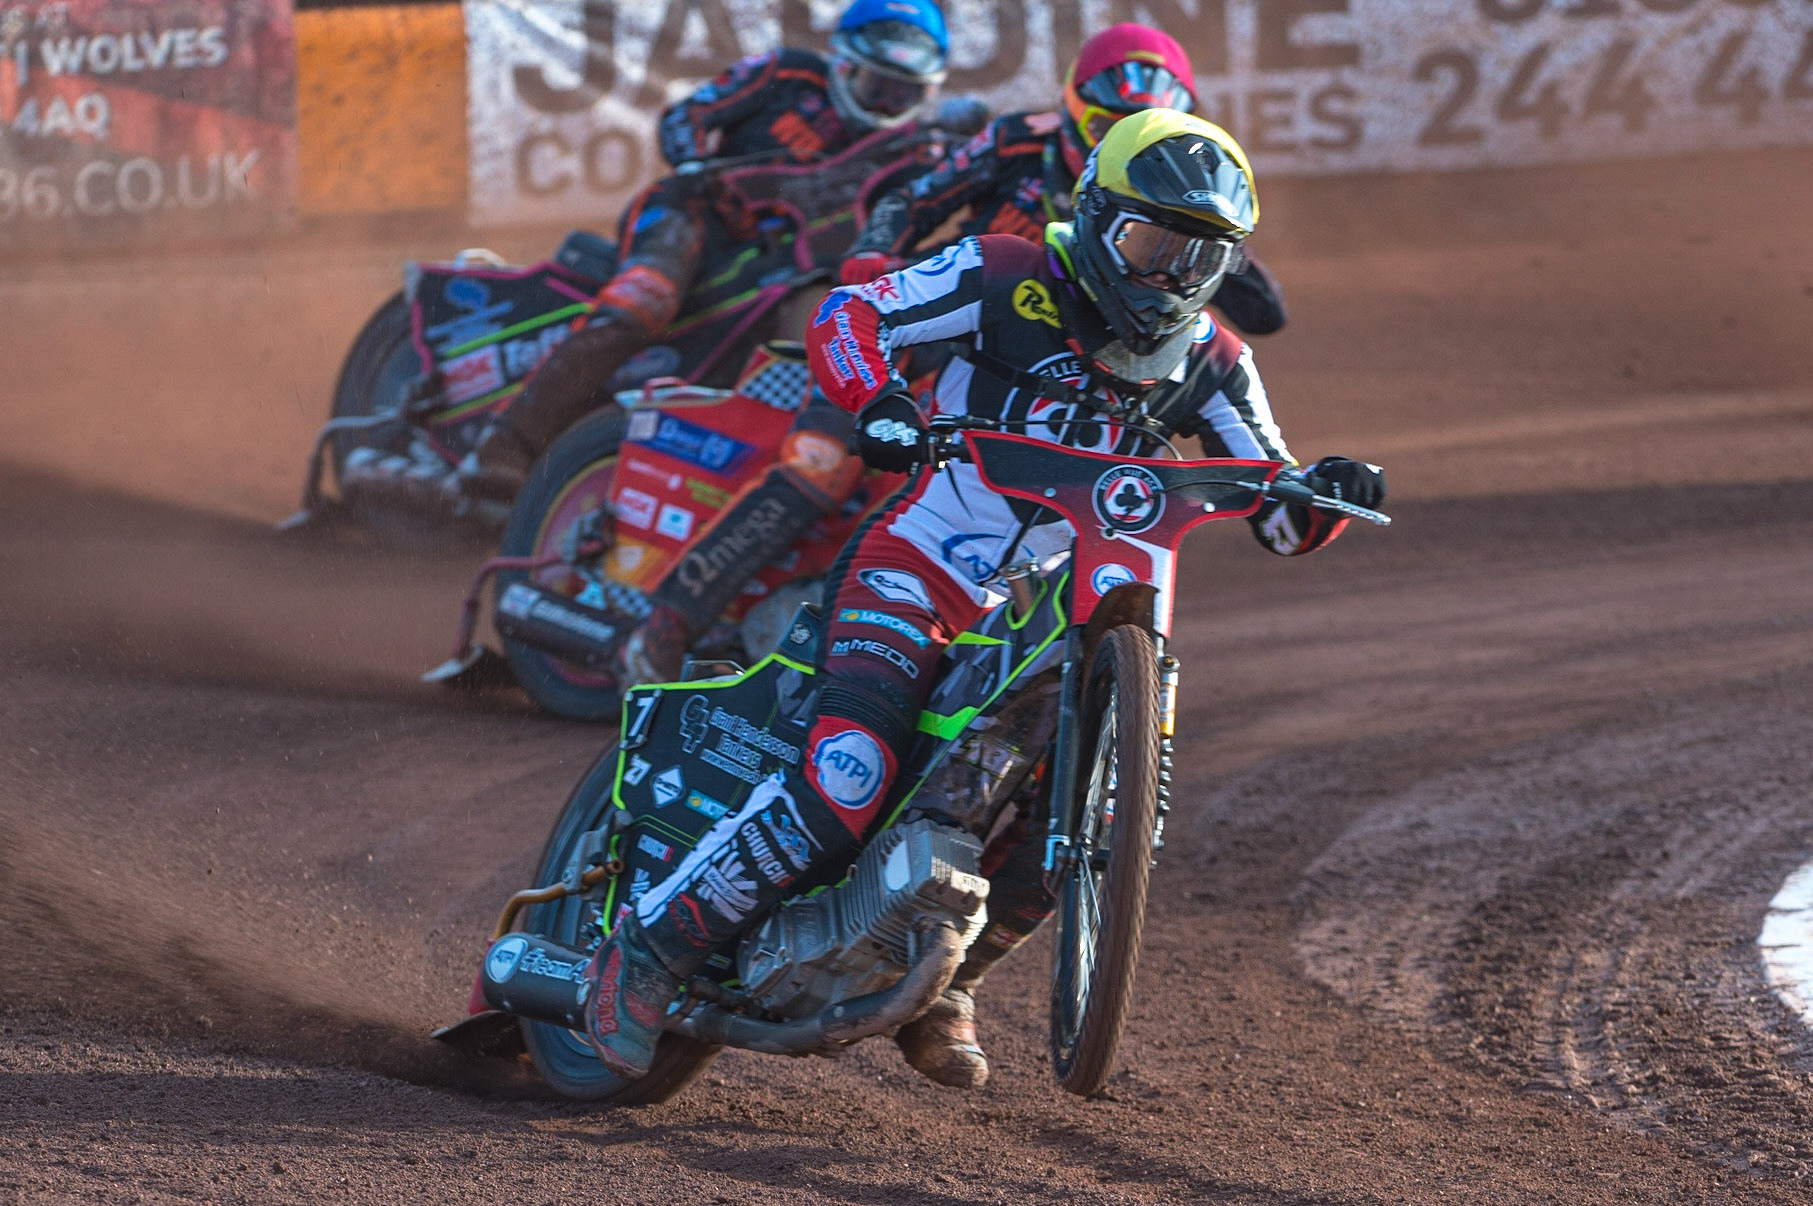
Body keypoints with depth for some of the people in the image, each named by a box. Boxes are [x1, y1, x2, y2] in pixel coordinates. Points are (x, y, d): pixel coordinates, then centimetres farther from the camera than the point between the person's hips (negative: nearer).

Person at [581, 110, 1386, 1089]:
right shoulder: (1012, 280, -8)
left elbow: (1279, 518, 8)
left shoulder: (1207, 364, 7)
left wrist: (1326, 496, -15)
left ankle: (939, 988, 17)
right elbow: (842, 314, -10)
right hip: (913, 575, -6)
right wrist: (876, 401, -30)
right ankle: (647, 953, -16)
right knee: (845, 786, -26)